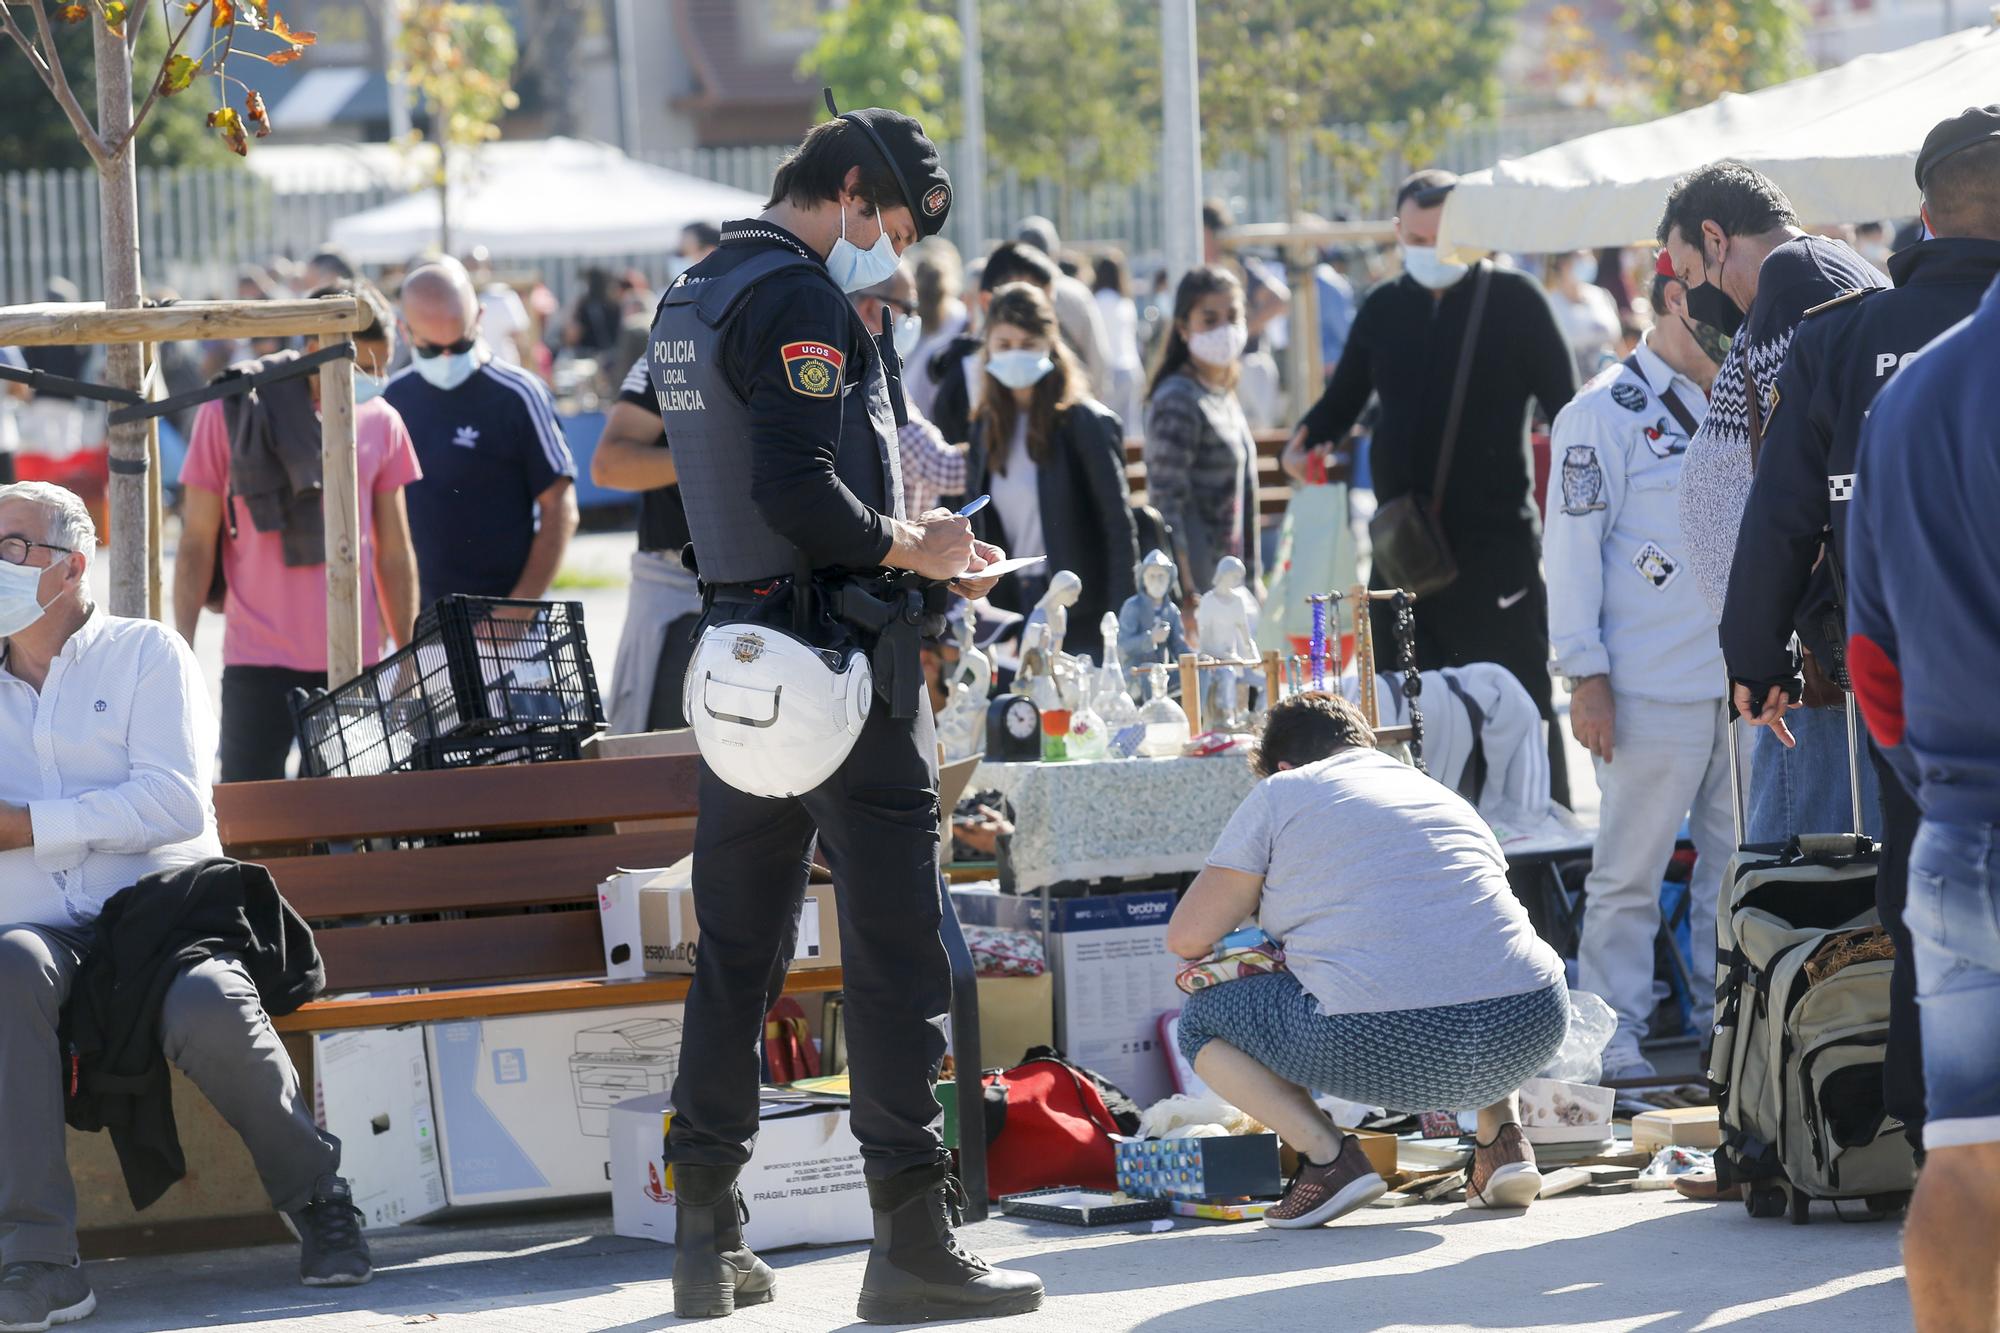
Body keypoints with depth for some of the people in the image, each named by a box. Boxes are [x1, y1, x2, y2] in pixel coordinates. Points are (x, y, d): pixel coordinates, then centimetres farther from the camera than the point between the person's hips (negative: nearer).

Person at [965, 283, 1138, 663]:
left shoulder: (1087, 424, -6)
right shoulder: (986, 428, 12)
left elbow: (1121, 529, -8)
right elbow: (981, 531, 15)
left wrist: (1119, 626, -14)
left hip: (1081, 617, -5)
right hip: (1011, 610, 5)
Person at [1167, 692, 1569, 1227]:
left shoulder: (1280, 794, 13)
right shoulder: (1447, 798, 28)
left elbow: (1186, 937, 11)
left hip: (1388, 1051, -5)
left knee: (1201, 1018, 19)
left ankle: (1327, 1155, -2)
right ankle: (1503, 1136, 19)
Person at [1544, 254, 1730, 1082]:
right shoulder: (1604, 415, -6)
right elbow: (1572, 548, -8)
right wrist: (1586, 677, -13)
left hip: (1741, 678, 7)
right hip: (1653, 692, -7)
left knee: (1740, 858, 10)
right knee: (1632, 868, -2)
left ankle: (1726, 1010, 20)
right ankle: (1612, 1031, 3)